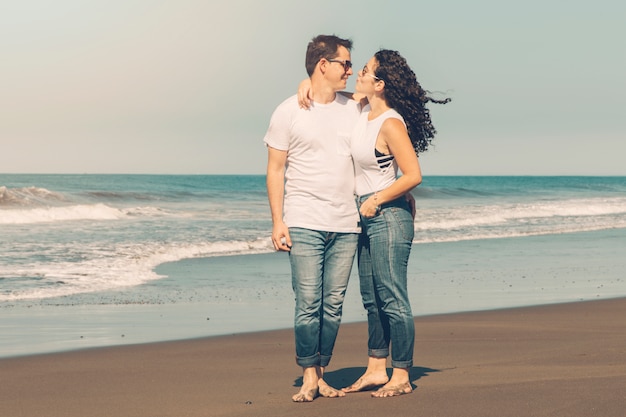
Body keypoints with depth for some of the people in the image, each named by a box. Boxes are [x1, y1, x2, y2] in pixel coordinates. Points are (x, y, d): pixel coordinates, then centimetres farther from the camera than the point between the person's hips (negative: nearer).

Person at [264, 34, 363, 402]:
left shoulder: (353, 109, 11)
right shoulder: (289, 112, 0)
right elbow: (275, 170, 1)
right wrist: (277, 221, -6)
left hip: (346, 225, 4)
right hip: (305, 224, -4)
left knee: (334, 304, 4)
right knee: (308, 304, -7)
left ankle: (322, 375, 12)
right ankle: (308, 377, 3)